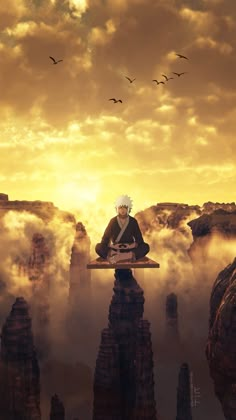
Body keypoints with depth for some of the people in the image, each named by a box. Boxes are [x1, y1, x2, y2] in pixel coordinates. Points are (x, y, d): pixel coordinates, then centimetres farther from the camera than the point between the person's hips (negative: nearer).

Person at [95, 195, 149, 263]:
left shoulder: (133, 221, 2)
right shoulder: (113, 221, 1)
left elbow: (139, 239, 2)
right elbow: (105, 239, 0)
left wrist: (134, 245, -19)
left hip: (130, 249, 0)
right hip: (115, 250, 0)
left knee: (145, 246, -26)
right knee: (98, 247, -25)